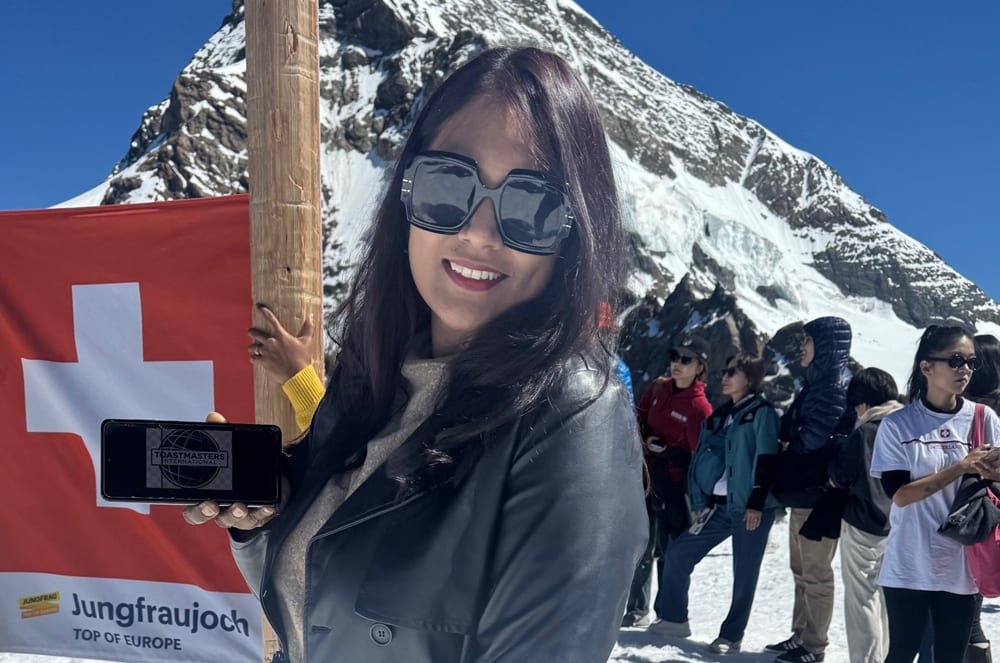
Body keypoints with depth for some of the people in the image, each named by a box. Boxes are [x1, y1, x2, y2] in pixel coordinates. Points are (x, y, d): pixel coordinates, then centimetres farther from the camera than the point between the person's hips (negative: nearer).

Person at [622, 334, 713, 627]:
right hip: (646, 478, 6)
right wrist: (646, 441, -3)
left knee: (670, 550, 1)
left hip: (674, 485, -6)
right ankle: (637, 609, 25)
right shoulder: (657, 388, 5)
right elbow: (639, 421, 13)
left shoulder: (700, 408, -13)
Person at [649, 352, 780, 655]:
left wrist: (756, 503, -18)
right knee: (678, 553, 5)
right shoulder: (720, 416, 16)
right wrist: (700, 501, 9)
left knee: (744, 574, 1)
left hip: (751, 506, -7)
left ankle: (731, 636, 14)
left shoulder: (762, 412, -4)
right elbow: (703, 458, 15)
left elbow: (766, 460, -12)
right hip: (719, 505, 7)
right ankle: (674, 618, 18)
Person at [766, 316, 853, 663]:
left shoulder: (839, 385, -13)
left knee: (815, 573, 0)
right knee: (801, 570, 16)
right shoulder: (818, 381, 16)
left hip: (819, 493, -9)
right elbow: (792, 431, 16)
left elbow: (812, 439, -18)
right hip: (803, 491, 9)